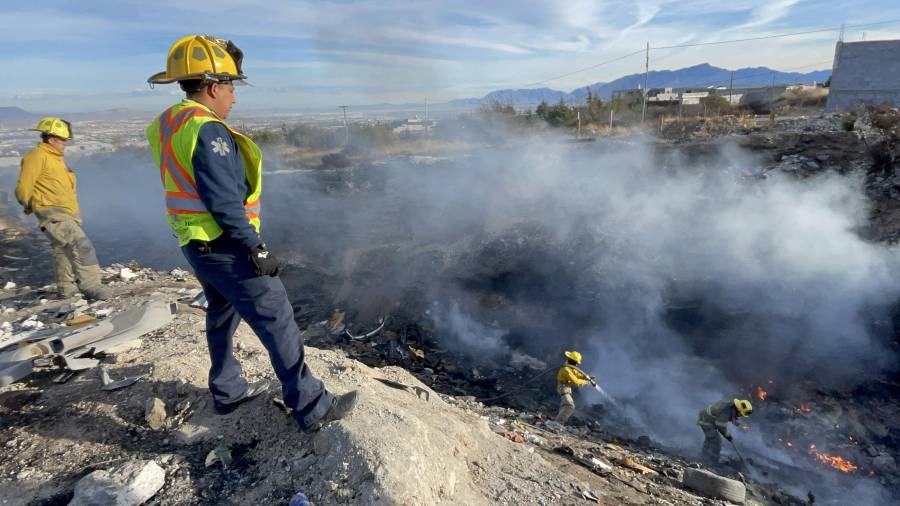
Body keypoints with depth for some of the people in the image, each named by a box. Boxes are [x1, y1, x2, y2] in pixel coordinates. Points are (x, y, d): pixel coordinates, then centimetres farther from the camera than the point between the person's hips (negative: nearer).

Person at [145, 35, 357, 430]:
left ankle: (227, 392, 39)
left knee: (222, 314, 22)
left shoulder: (169, 125, 10)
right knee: (277, 321, -5)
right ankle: (311, 407, 3)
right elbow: (225, 203, -24)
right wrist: (256, 249, -20)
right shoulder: (207, 130, -20)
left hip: (196, 244, 10)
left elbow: (194, 188, 14)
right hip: (225, 246, -10)